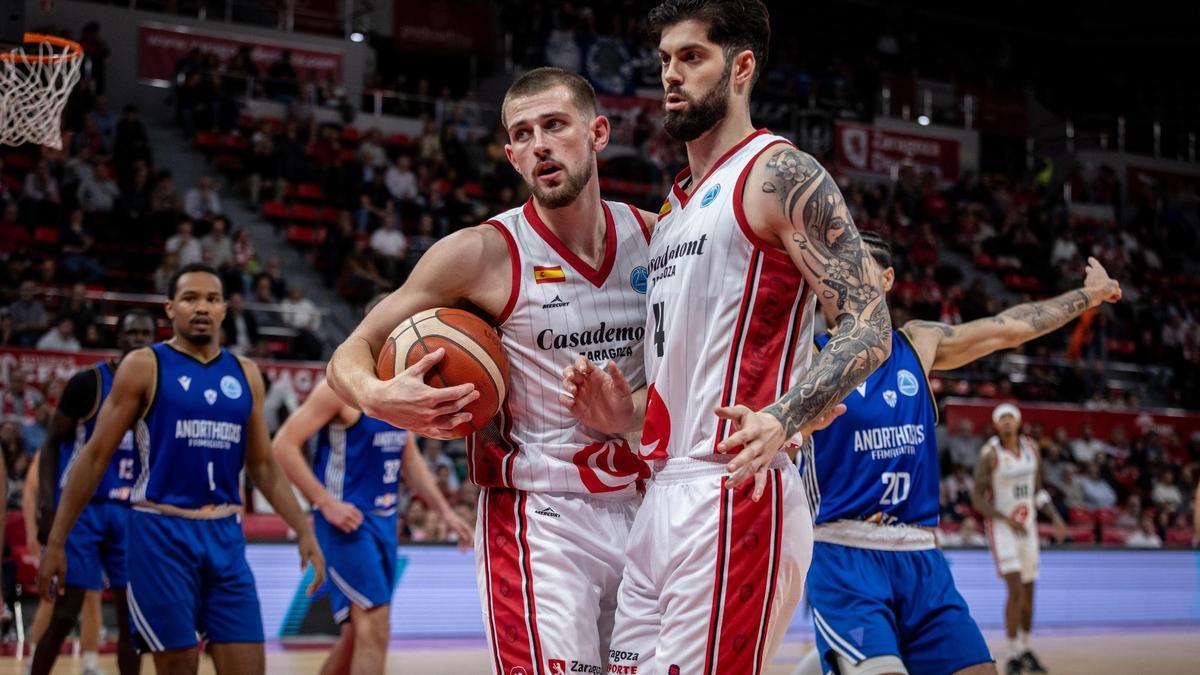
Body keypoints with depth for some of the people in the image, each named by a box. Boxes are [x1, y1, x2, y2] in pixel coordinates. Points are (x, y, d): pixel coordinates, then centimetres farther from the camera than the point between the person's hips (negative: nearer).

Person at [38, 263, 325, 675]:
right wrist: (56, 541, -6)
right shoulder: (144, 366, -3)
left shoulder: (245, 374, 11)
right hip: (161, 533, -4)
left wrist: (304, 532, 9)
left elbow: (263, 466, 17)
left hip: (225, 536, 4)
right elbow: (95, 457, -3)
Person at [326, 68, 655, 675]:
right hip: (537, 520, -5)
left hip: (635, 511, 5)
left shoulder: (652, 237, 4)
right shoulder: (482, 253, -8)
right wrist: (376, 396, -26)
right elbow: (350, 356, -3)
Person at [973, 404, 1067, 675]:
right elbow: (978, 500, -14)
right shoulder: (989, 455, -14)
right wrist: (1008, 519, -27)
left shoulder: (1031, 449, 3)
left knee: (1028, 591, 14)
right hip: (1001, 528, -6)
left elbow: (1037, 491, 13)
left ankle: (1025, 649, 31)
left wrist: (1055, 516, -2)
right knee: (1016, 591, -16)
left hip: (1027, 527, 6)